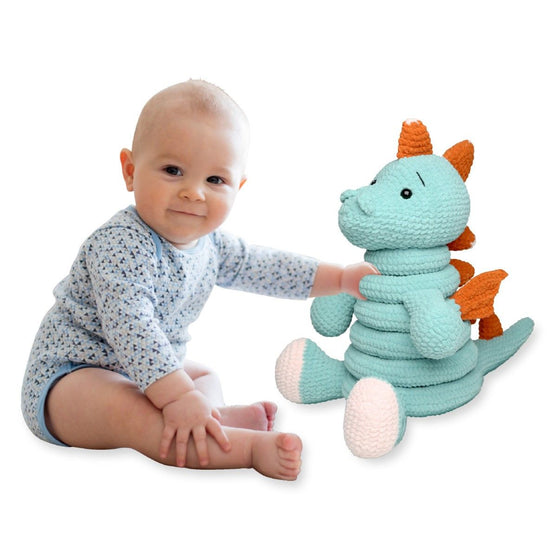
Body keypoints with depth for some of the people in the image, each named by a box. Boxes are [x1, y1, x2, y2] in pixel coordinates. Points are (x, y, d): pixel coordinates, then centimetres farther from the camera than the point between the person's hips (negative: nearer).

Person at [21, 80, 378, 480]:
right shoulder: (120, 245, -29)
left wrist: (341, 278, 10)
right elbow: (130, 329, -38)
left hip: (141, 370, 9)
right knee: (123, 409, -36)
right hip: (71, 373, -9)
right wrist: (179, 396, -42)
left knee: (207, 378, 17)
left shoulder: (208, 243, -1)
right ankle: (249, 446, -43)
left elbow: (263, 267, 11)